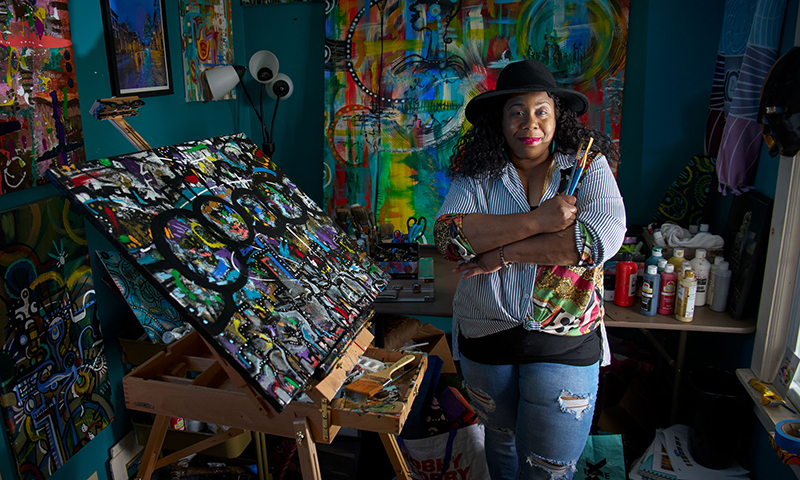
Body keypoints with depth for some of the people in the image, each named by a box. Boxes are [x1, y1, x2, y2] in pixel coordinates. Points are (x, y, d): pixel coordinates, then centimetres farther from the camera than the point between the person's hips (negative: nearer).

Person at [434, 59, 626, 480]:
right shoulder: (477, 171, -4)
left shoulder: (589, 164, -6)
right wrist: (535, 221, -26)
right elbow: (447, 234, -19)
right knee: (500, 439, 26)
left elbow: (604, 235, -22)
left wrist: (503, 252, -21)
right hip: (485, 336, 2)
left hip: (564, 343, -2)